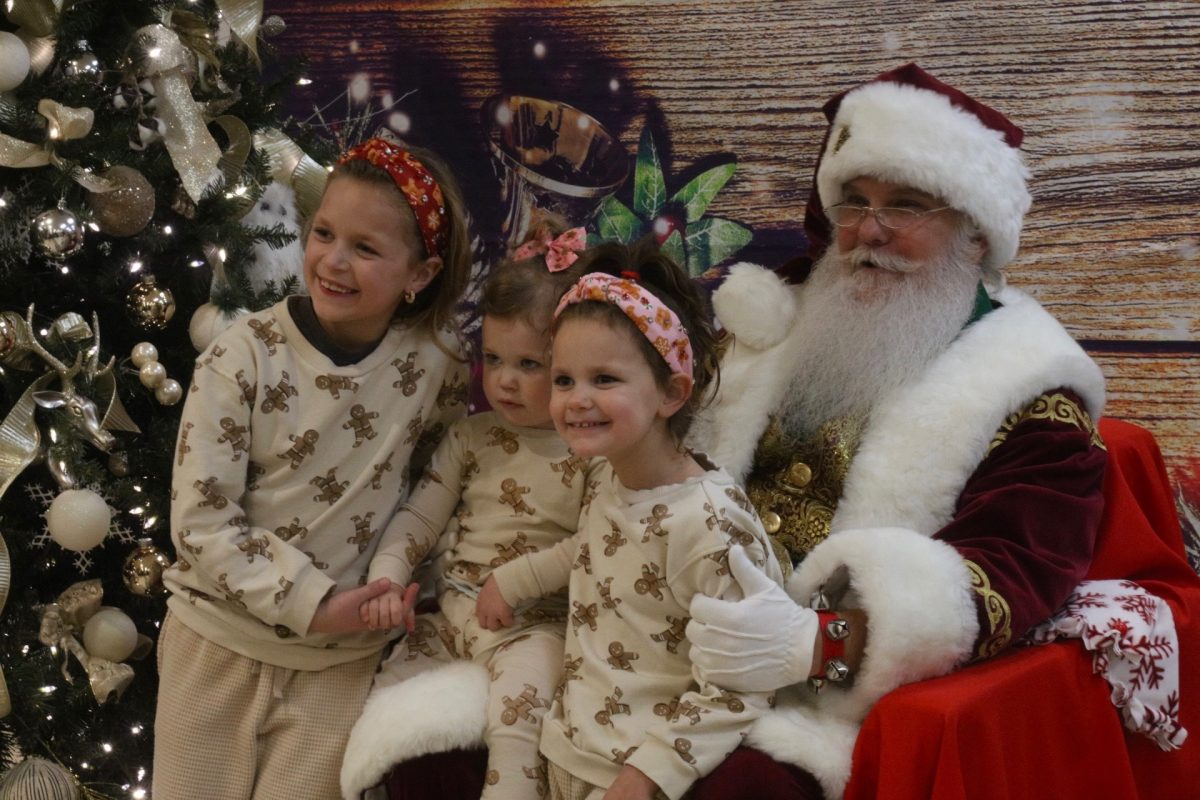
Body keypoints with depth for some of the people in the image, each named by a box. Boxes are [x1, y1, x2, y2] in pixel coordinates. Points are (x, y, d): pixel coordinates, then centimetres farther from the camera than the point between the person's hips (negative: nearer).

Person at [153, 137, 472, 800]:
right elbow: (199, 519, -14)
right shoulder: (241, 356, -13)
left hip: (343, 658, 1)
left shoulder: (436, 365, -8)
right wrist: (312, 603, -18)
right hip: (218, 637, 0)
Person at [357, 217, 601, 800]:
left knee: (518, 710, -29)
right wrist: (386, 579, -7)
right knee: (383, 704, -2)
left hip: (535, 622, -5)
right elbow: (420, 516, 9)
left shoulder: (593, 451, -6)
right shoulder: (471, 437, 9)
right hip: (453, 613, 6)